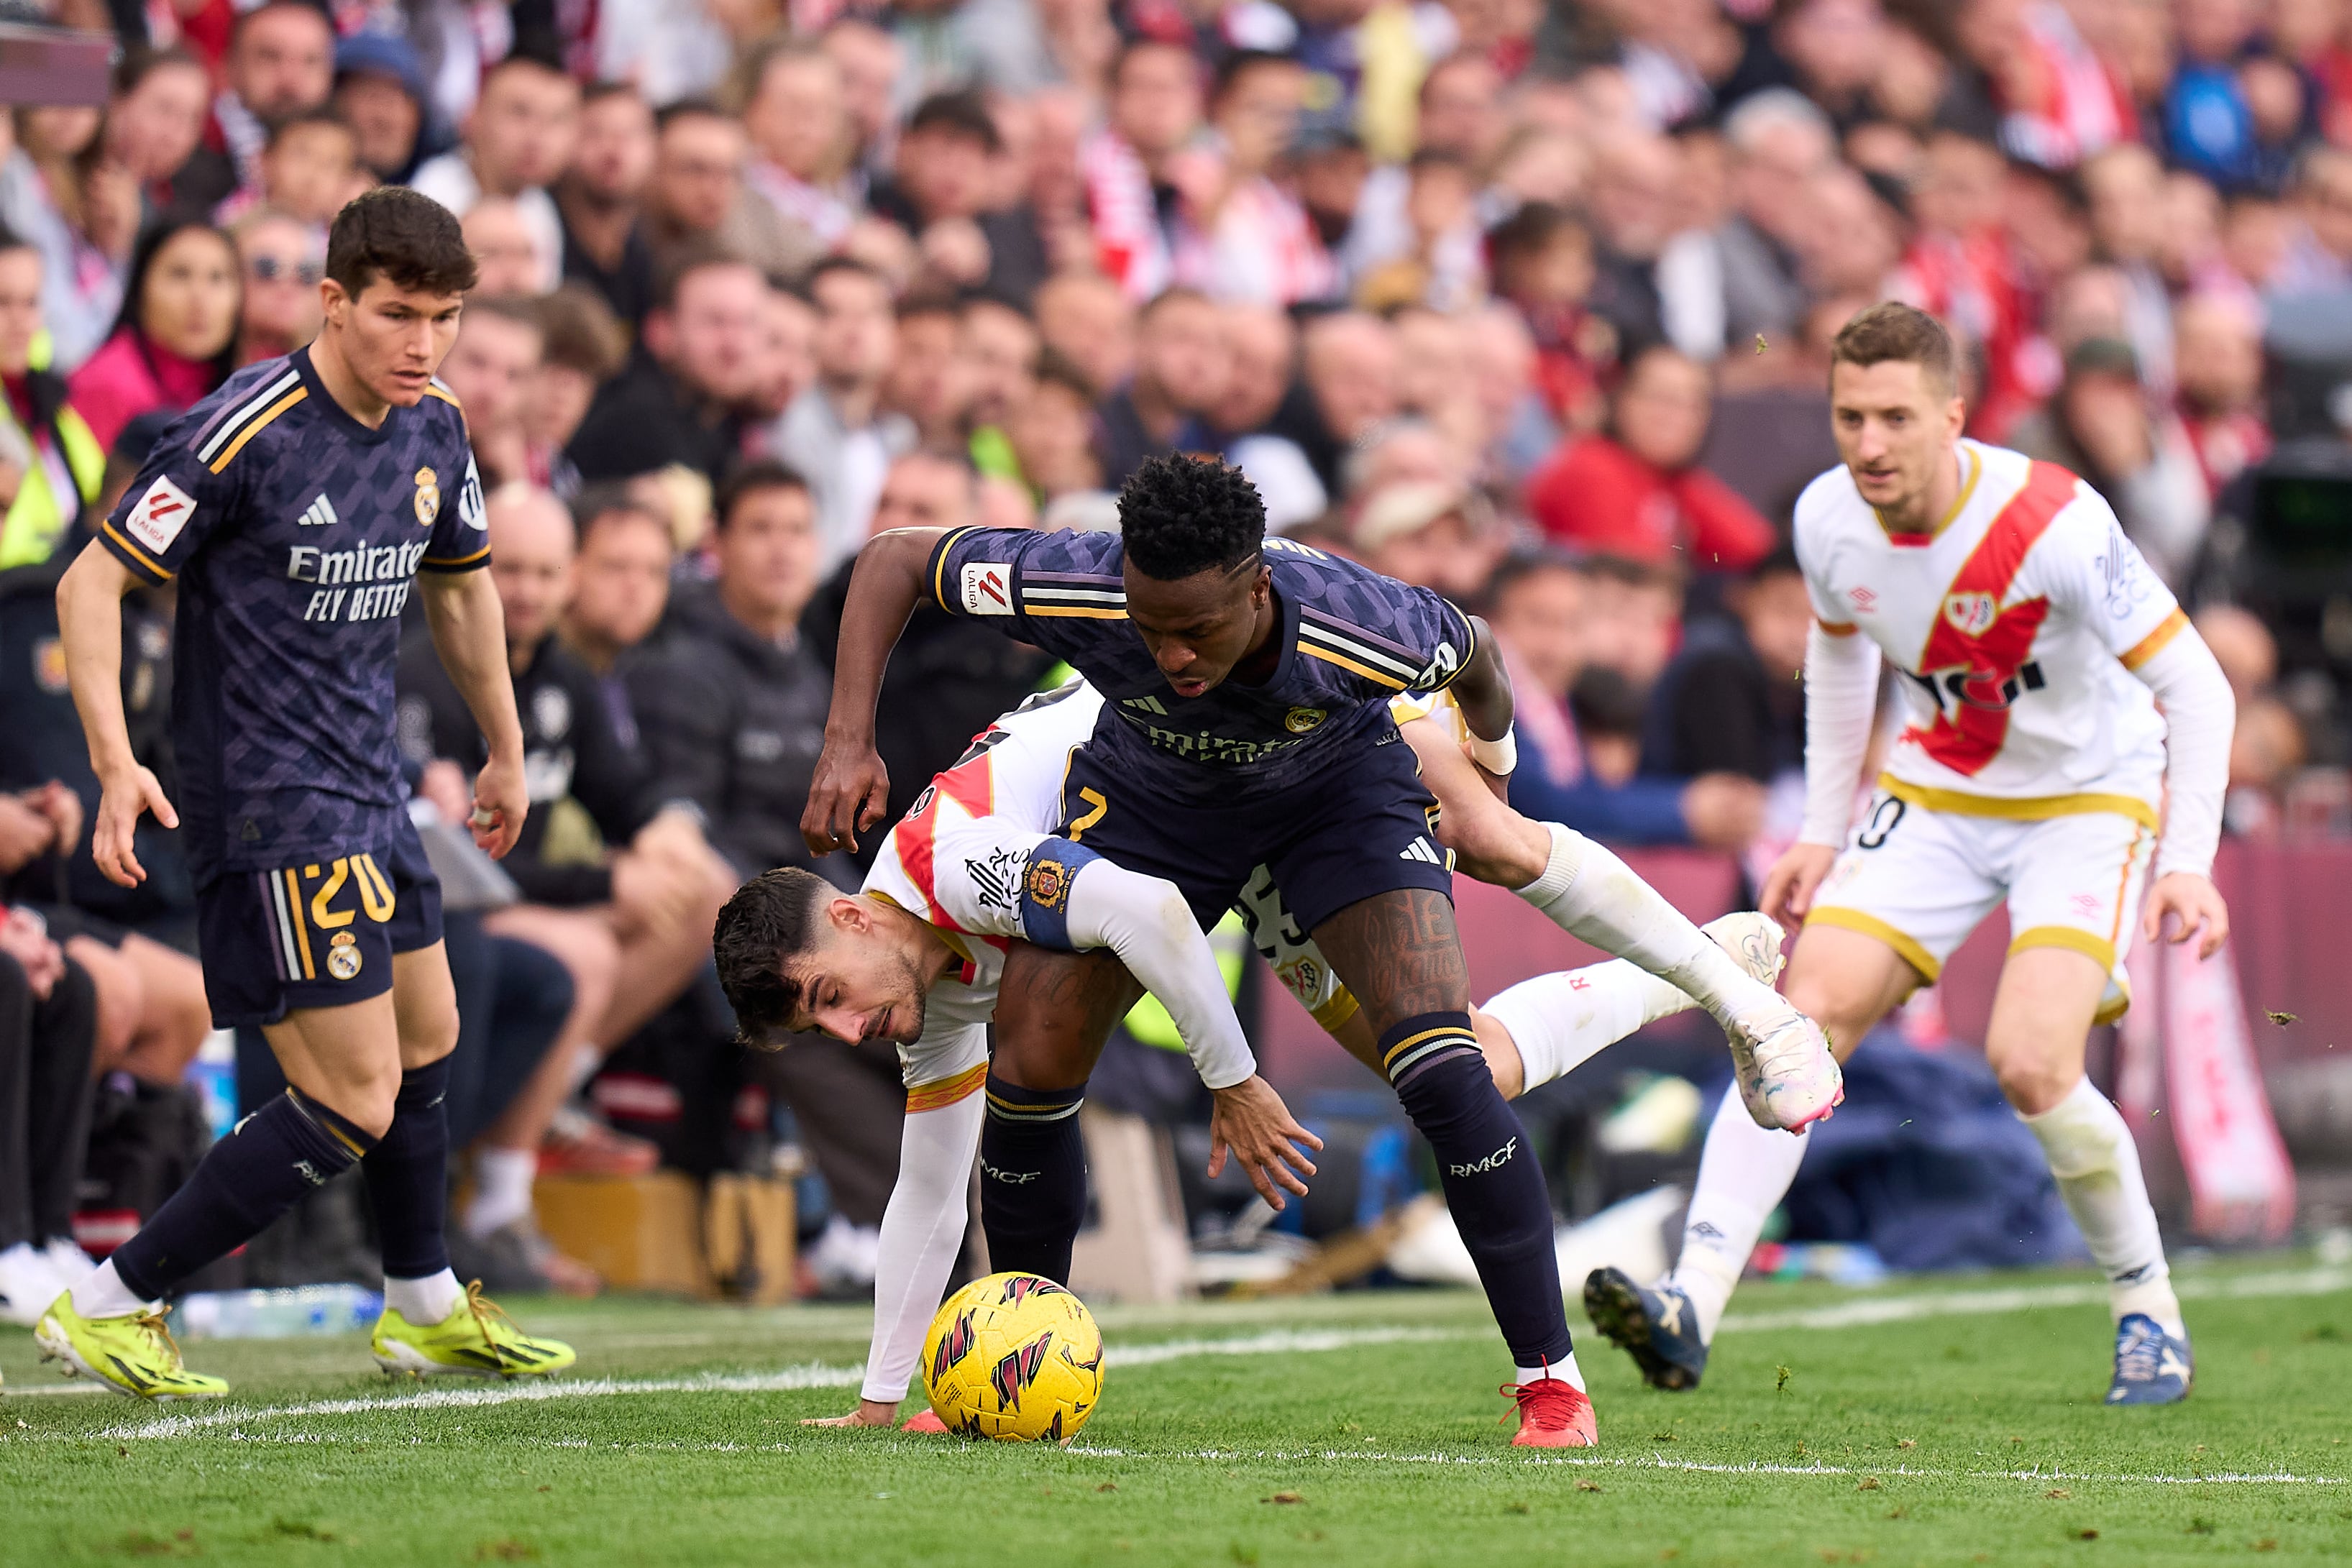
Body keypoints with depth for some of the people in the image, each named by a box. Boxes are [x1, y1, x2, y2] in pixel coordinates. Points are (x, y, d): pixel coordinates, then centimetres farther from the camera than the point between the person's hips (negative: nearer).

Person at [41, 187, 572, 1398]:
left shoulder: (435, 435, 4)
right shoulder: (246, 434, -20)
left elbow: (461, 586, 23)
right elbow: (90, 584, -17)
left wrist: (505, 748, 30)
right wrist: (117, 762, -27)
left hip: (369, 795, 9)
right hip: (269, 807, -9)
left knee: (427, 1043, 23)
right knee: (352, 1106, -12)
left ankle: (427, 1309, 44)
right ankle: (107, 1309, -5)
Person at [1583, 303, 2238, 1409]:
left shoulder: (2054, 522, -28)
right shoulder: (1827, 520, -11)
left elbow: (2194, 685, -21)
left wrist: (2187, 863, -30)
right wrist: (1824, 830, 10)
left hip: (2088, 799, -5)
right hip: (1934, 797, 5)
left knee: (2030, 1064, -21)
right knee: (1809, 1014, -14)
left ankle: (2149, 1313, 3)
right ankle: (1693, 1305, -19)